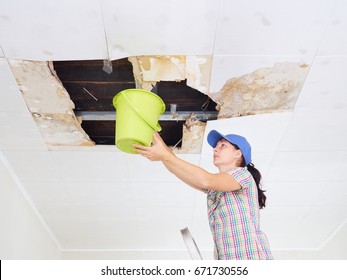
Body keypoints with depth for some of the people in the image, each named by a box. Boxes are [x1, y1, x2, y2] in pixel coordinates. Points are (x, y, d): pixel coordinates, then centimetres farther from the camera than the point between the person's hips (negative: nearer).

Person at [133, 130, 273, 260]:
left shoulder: (243, 174, -3)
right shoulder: (214, 187, 18)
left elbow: (205, 180, -22)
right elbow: (179, 169, 6)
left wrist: (165, 156, -24)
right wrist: (156, 137, -3)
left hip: (252, 258, -7)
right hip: (226, 258, 7)